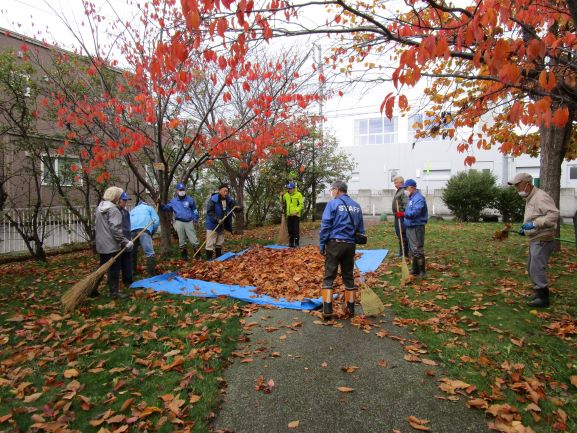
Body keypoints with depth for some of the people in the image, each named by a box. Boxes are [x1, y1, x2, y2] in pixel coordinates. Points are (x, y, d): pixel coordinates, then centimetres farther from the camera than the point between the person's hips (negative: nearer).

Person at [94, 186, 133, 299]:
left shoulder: (100, 208, 13)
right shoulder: (113, 210, -17)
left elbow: (96, 226, 21)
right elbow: (116, 229, -24)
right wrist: (125, 242, -20)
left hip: (101, 245, 9)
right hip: (111, 245, -9)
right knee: (114, 269, 1)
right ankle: (114, 292, 8)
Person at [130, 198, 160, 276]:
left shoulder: (133, 210, 39)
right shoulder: (149, 207, 28)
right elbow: (156, 220, 14)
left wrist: (128, 233, 28)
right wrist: (152, 232, 22)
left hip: (131, 230, 5)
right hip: (144, 229, -4)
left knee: (132, 252, 20)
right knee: (149, 253, -8)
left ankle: (132, 271, 26)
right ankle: (151, 274, -15)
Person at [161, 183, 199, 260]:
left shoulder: (190, 199, 3)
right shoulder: (173, 201, 7)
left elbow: (194, 210, 10)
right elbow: (166, 208, 14)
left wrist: (195, 219, 3)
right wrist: (160, 205, -4)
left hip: (189, 222, -1)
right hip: (179, 222, 2)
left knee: (194, 240, -3)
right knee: (181, 241, 9)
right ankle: (184, 256, 21)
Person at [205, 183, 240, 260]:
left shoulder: (228, 199, 0)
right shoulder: (213, 199, -18)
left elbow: (235, 205, 1)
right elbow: (209, 211, -21)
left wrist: (238, 208, -24)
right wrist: (217, 219, -31)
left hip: (222, 225, 7)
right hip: (212, 225, -7)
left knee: (220, 243, 17)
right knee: (210, 243, -2)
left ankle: (219, 258, 28)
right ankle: (209, 259, 3)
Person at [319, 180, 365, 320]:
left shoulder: (333, 204, -5)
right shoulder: (356, 206, 11)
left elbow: (325, 226, -9)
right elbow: (360, 229, 14)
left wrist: (322, 244, -3)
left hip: (334, 243, -5)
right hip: (350, 245, 5)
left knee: (329, 276, 0)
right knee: (349, 277, 14)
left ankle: (327, 310, -2)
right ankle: (350, 308, 22)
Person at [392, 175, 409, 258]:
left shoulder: (404, 192, -15)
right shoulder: (398, 191, 17)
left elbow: (406, 204, -22)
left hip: (401, 216, -11)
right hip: (397, 216, 11)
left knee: (403, 235, -6)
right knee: (399, 234, 16)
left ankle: (405, 253, 1)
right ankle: (401, 252, 26)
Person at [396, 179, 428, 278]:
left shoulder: (419, 198, -17)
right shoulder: (410, 197, 15)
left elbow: (415, 212, -29)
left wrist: (403, 214, -33)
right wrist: (401, 213, 5)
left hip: (417, 227, -10)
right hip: (410, 227, 10)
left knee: (417, 250, -7)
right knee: (412, 250, 18)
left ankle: (422, 272, 1)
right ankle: (415, 269, 29)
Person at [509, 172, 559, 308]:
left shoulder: (540, 197, -18)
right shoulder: (530, 198, 14)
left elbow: (554, 214, -29)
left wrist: (534, 224, -33)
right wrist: (525, 229, 11)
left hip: (542, 241, -10)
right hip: (535, 240, 10)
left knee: (537, 268, -8)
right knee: (531, 268, 17)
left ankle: (543, 298, 2)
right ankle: (538, 292, 29)